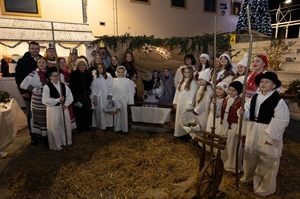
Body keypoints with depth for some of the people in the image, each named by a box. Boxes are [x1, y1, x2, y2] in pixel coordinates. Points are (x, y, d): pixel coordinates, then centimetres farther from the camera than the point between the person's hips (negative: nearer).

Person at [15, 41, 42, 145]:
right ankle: (33, 136, 18)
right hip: (29, 93, -2)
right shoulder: (22, 61, -2)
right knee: (31, 115, 7)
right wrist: (23, 91, -11)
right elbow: (18, 77, -4)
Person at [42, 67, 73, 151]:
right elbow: (45, 100, -18)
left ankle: (65, 141, 32)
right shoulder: (47, 87, -11)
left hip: (63, 108, 5)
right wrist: (58, 100, -25)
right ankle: (56, 145, 20)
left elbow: (70, 96, 6)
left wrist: (66, 104, -9)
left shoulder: (63, 85, 4)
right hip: (53, 109, -5)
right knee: (55, 127, 4)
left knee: (65, 125, 13)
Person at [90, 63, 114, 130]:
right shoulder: (95, 77, 3)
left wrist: (110, 98, -9)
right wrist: (94, 98, -6)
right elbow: (93, 88, 2)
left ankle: (107, 124, 11)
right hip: (97, 97, 0)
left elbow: (110, 88, 0)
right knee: (99, 111, 0)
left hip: (106, 97, 0)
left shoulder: (109, 77, 2)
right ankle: (100, 125, 11)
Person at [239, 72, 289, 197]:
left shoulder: (278, 101, -16)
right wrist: (244, 112, -12)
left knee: (267, 162, 9)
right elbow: (250, 113, 11)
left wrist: (271, 137, -18)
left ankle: (265, 187, 29)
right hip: (253, 132, 6)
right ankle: (249, 177, 46)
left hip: (267, 134, -6)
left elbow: (281, 122, -18)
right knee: (250, 157, 21)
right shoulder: (255, 97, 4)